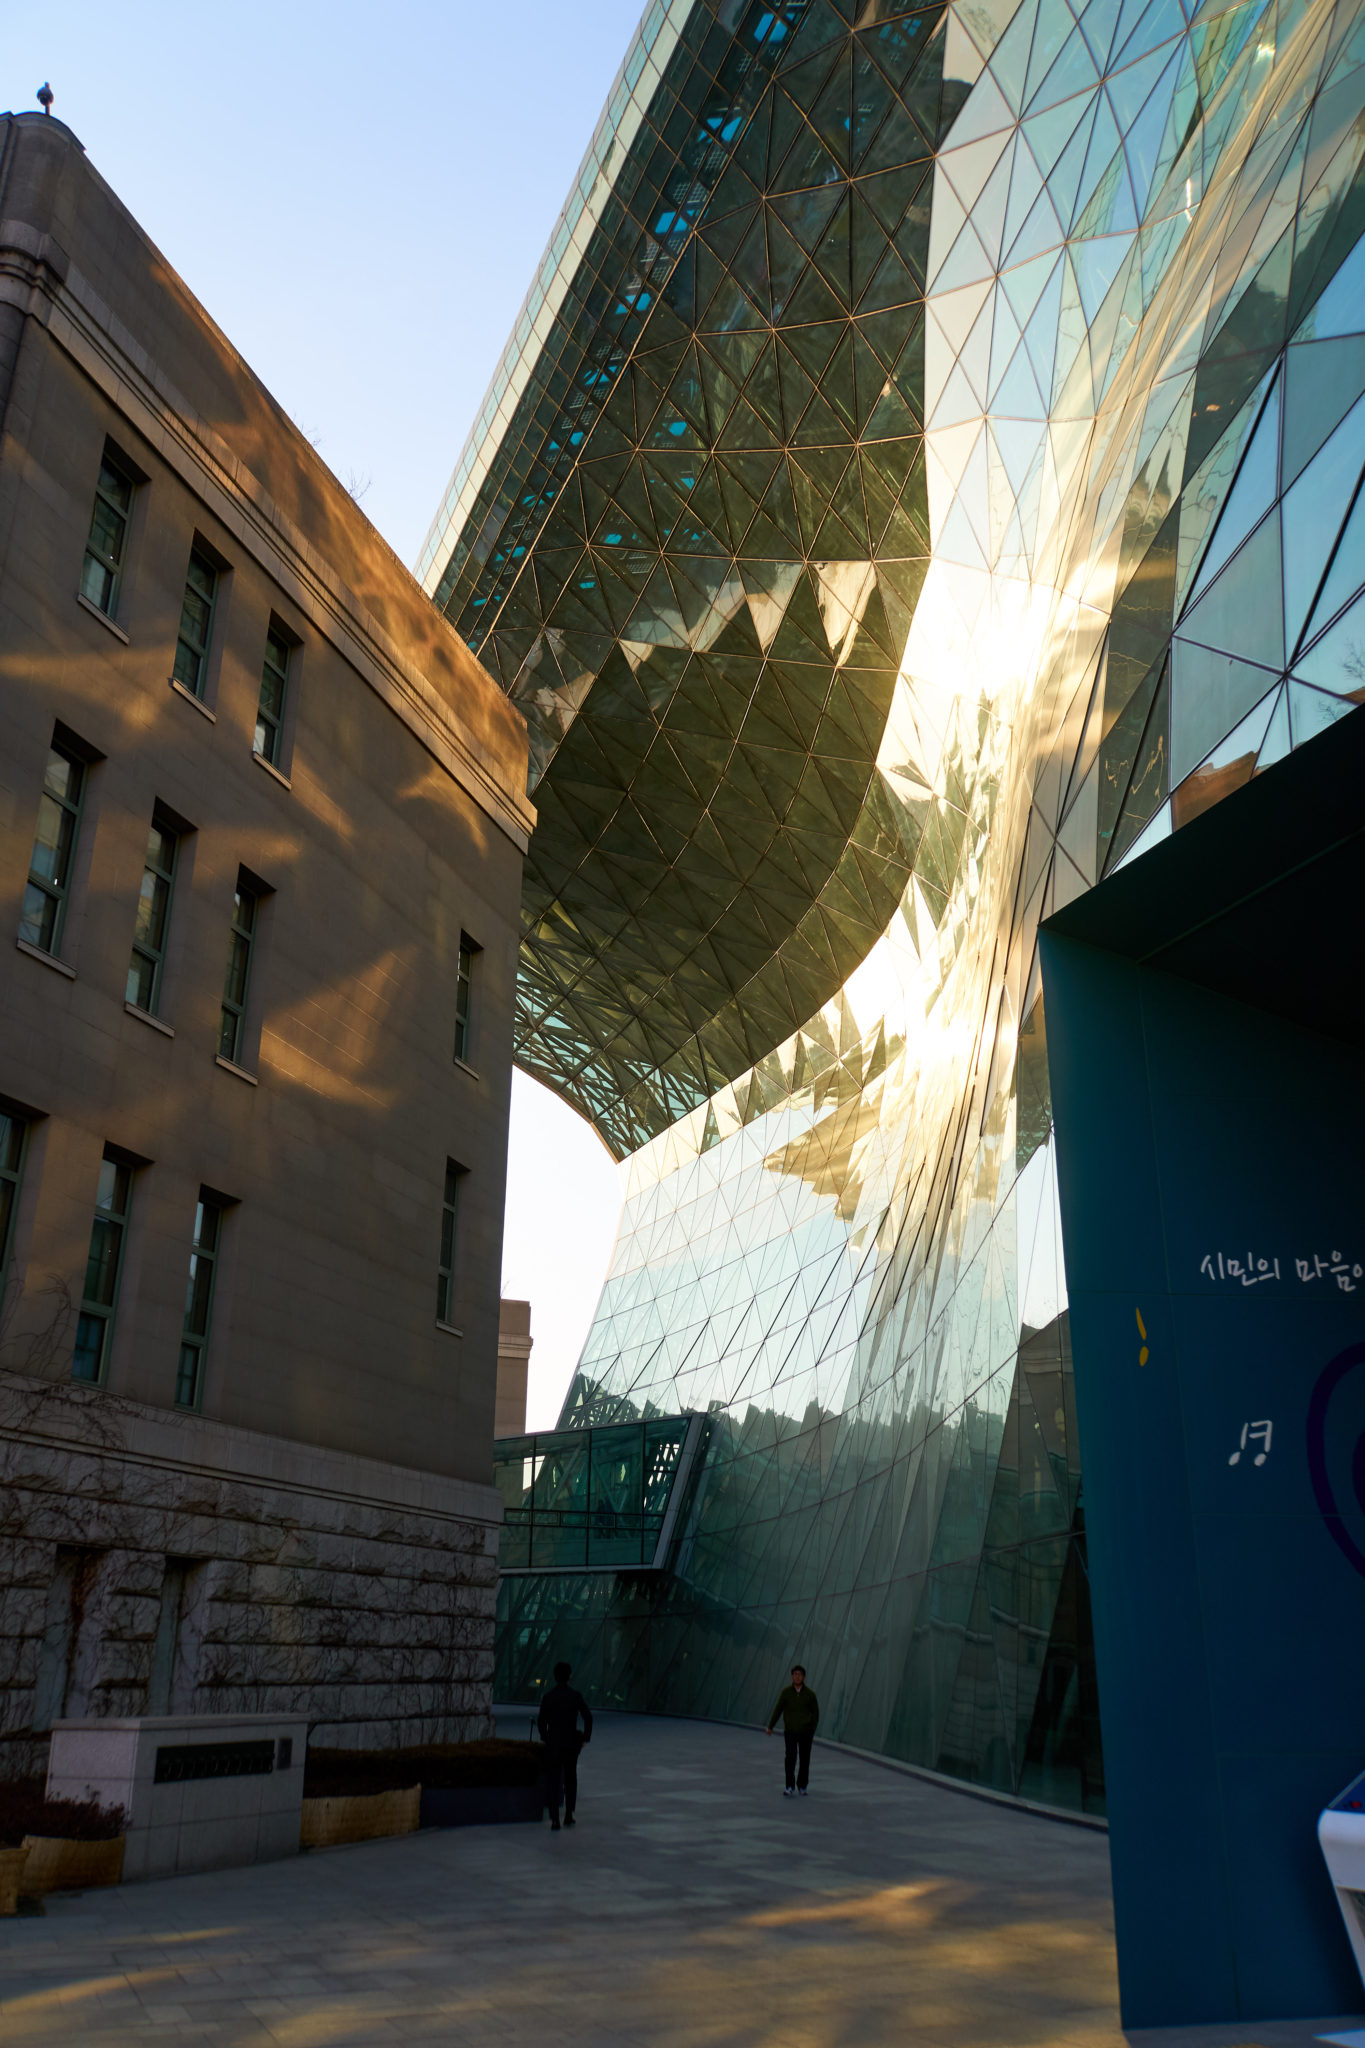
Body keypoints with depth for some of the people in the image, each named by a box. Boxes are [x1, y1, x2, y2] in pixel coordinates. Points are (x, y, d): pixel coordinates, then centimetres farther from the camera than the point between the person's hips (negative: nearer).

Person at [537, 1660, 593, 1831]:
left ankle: (555, 1820, -5)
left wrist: (544, 1738, 9)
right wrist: (586, 1738, -1)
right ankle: (569, 1816, 22)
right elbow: (588, 1717, -12)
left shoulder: (548, 1697, -7)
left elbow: (542, 1720, -7)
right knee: (571, 1778, 19)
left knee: (555, 1781, 4)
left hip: (554, 1743, 0)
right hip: (572, 1743, 0)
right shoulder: (576, 1696, -8)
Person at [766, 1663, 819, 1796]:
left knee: (804, 1760, 6)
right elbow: (778, 1709, 3)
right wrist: (770, 1726, 4)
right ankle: (790, 1787, -12)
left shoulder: (810, 1694, -2)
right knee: (791, 1757, -16)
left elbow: (815, 1713, 7)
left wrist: (812, 1730, 5)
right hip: (790, 1731, -1)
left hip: (805, 1732, 1)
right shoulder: (786, 1692, -3)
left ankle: (802, 1787, 22)